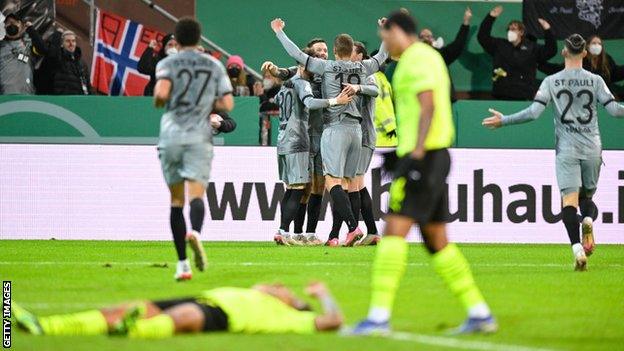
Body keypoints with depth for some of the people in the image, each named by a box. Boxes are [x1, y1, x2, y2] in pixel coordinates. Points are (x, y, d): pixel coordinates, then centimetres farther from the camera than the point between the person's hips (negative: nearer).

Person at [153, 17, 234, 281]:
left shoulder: (167, 63, 5)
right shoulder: (214, 66, 11)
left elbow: (161, 93, -14)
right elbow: (227, 104, 5)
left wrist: (158, 103, 9)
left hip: (170, 135, 0)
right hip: (200, 137, 0)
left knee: (176, 200, 9)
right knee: (196, 194, -11)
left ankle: (182, 264, 7)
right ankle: (195, 232, -46)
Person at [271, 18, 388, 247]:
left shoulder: (327, 67, -4)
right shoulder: (362, 68, 9)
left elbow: (297, 54, -4)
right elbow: (382, 56, 29)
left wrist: (279, 32, 8)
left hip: (335, 129, -5)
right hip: (356, 129, 5)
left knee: (333, 181, -11)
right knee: (345, 182, 9)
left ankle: (353, 226, -27)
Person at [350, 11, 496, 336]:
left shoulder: (416, 59, -9)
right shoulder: (430, 57, 21)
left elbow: (427, 108, -20)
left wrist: (416, 155, -26)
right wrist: (402, 154, 28)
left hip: (423, 156, -10)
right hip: (437, 156, 10)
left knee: (394, 230, -13)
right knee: (436, 241, 12)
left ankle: (379, 316, -19)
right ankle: (479, 313, 11)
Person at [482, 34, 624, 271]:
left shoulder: (552, 81, 0)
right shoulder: (595, 81, 2)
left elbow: (534, 111, -8)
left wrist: (503, 121, 3)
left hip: (566, 150, -1)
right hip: (592, 149, 1)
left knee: (569, 200, -9)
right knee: (587, 196, 16)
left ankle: (577, 248, -29)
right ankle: (588, 219, -19)